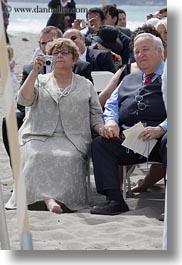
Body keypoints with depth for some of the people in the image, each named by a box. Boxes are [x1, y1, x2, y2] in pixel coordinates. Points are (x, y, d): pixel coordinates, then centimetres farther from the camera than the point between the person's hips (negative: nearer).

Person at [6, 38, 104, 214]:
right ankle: (48, 197, -35)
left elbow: (96, 116, 16)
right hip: (38, 137, 0)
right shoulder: (40, 81, 21)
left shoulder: (86, 86, 21)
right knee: (36, 156, -34)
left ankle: (54, 197, -32)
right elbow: (24, 100, 2)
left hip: (72, 139, 0)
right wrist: (34, 72, -6)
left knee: (68, 157, -35)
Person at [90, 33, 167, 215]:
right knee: (100, 143, -20)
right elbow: (111, 106, 27)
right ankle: (115, 201, -25)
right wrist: (111, 122, 2)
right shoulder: (129, 80, 34)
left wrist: (160, 129, -20)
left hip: (161, 139, -5)